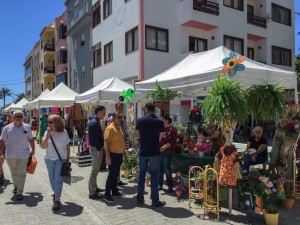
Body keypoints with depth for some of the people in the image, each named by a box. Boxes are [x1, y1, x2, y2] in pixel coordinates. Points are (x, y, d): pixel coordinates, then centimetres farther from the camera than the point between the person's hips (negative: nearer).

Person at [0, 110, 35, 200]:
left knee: (21, 174, -1)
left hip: (23, 155, -1)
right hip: (11, 156, 1)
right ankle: (16, 186, 41)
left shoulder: (27, 127, 0)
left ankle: (19, 193, 6)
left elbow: (31, 139, 7)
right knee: (14, 173, 18)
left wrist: (33, 150, 10)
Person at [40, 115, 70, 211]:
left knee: (58, 178, -9)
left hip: (61, 159, -3)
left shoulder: (64, 132, -5)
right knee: (52, 178, 15)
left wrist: (68, 158, 2)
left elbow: (68, 146, 3)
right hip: (49, 159, 3)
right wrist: (48, 134, -19)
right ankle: (56, 193, 38)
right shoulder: (47, 132, -3)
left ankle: (57, 200, -5)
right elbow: (43, 146, -11)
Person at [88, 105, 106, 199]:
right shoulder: (94, 123, -18)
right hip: (96, 149, -10)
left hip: (98, 148, 10)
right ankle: (92, 193, 4)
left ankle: (94, 188, 32)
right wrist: (98, 150, -21)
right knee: (95, 171, -4)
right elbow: (94, 138, -23)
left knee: (96, 170, 19)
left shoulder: (97, 122, 12)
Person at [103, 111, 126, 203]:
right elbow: (106, 143, -22)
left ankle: (114, 191, 28)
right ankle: (107, 194, 5)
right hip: (113, 155, -9)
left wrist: (123, 152, 19)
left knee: (116, 174, 16)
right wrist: (108, 157, -26)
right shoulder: (110, 128, -17)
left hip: (119, 155, 9)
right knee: (112, 174, -4)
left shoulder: (119, 127, 12)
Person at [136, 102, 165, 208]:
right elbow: (160, 138, -1)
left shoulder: (140, 120, -5)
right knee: (154, 175, 6)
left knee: (141, 174, 13)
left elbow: (138, 135, 3)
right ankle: (155, 201, 11)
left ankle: (140, 199, 21)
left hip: (143, 152, 1)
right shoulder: (160, 121, -5)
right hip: (155, 152, -1)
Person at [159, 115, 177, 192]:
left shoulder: (172, 129, -4)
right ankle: (160, 184, 22)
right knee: (160, 168, 10)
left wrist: (166, 146, -21)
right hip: (159, 151, 5)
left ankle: (170, 186, 12)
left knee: (167, 169, 0)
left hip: (167, 152, -5)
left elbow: (174, 141, -10)